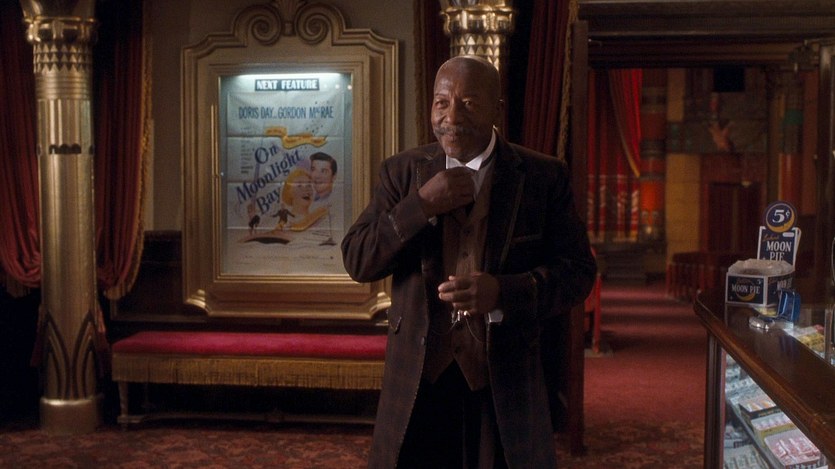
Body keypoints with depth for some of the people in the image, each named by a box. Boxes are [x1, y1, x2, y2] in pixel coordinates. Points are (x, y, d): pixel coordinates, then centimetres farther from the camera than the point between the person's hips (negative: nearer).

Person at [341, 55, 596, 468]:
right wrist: (421, 205, -15)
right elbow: (356, 262, -1)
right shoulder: (402, 171, 4)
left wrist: (503, 293, -21)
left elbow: (578, 270, -3)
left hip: (505, 378, -1)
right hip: (417, 376, 1)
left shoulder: (544, 177, -1)